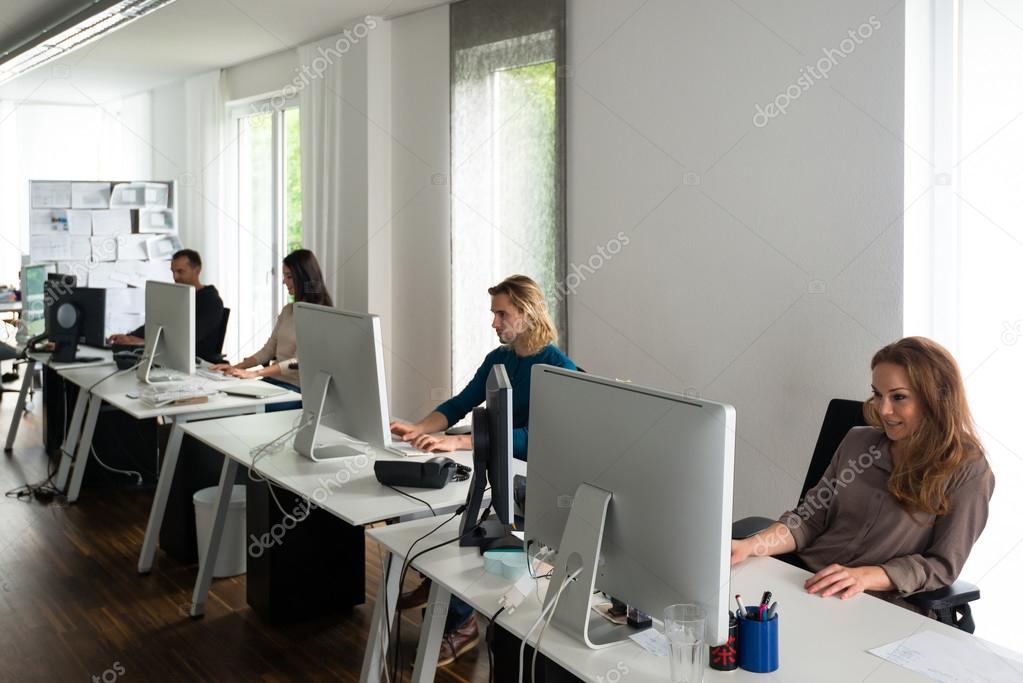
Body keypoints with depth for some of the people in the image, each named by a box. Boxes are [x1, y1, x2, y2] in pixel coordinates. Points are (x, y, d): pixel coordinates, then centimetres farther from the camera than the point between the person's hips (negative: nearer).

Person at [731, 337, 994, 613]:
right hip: (804, 580, 5)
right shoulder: (858, 442, 13)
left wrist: (865, 576, -21)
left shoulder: (967, 471, -1)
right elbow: (811, 518, 11)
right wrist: (751, 546, -7)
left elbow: (942, 565, -5)